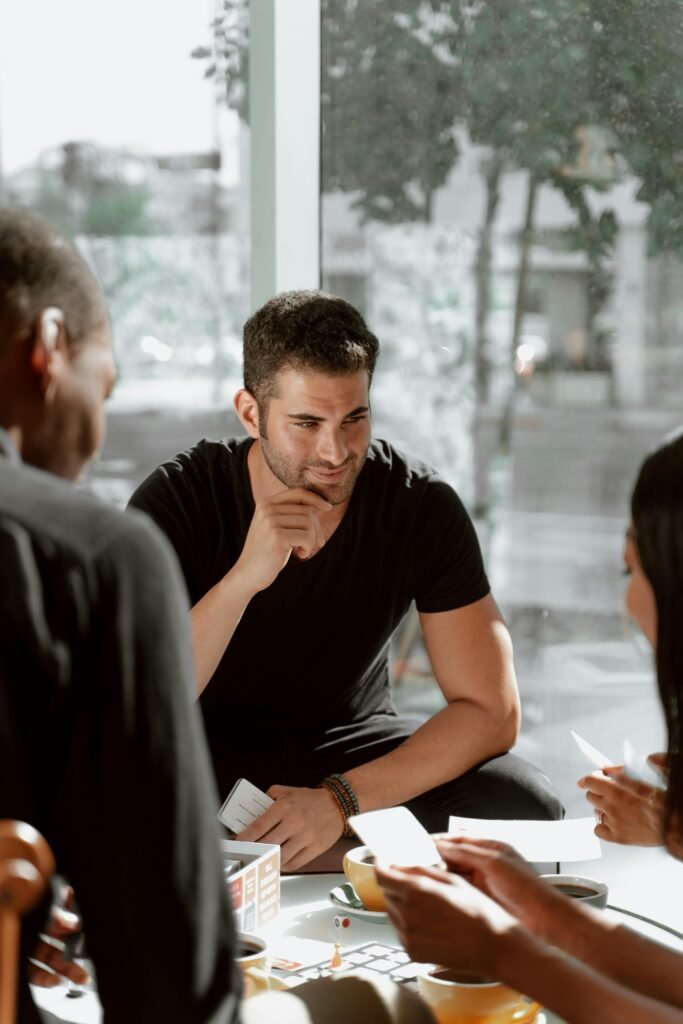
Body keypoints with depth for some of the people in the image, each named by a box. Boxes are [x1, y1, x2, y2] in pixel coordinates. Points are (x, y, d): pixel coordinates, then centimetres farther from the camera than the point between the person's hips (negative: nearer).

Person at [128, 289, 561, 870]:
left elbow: (491, 710, -14)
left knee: (528, 806, -23)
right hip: (207, 751, -2)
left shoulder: (423, 507, -15)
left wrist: (339, 801, -25)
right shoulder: (174, 501, -19)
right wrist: (244, 577, -37)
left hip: (356, 745, 3)